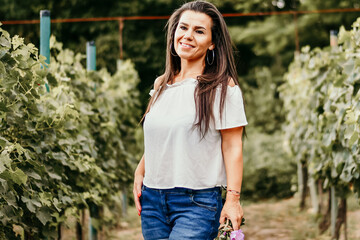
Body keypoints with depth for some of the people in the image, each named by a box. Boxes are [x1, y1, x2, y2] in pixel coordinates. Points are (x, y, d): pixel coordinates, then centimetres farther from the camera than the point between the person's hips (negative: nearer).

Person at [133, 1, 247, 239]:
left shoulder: (222, 88, -4)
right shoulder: (161, 85, 13)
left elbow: (233, 147, -8)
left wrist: (233, 200, -14)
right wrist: (139, 174, 10)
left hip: (198, 202, -6)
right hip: (153, 200, 6)